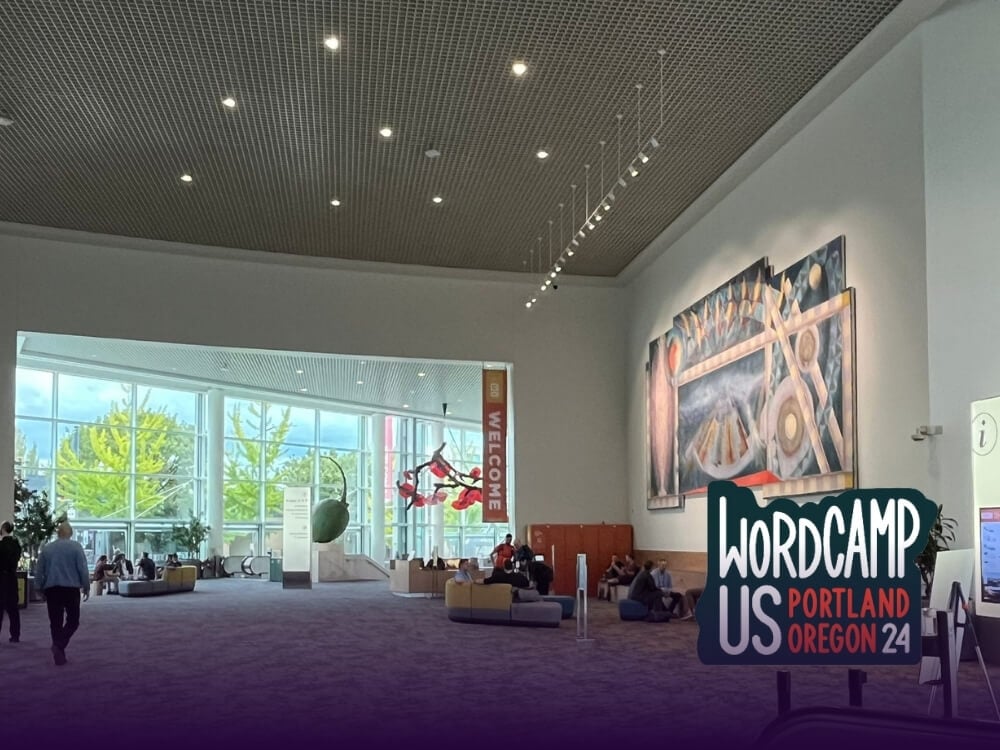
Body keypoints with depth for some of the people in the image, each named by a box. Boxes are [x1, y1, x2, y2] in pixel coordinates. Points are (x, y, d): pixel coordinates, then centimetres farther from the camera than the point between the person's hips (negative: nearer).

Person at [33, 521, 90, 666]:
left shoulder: (46, 548, 8)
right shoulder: (76, 547, -3)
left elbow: (38, 571, 11)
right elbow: (83, 569, -7)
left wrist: (40, 589, 21)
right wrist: (86, 588, 2)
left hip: (51, 589, 3)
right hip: (71, 588, -3)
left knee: (55, 622, 8)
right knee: (72, 620, 6)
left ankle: (59, 655, 6)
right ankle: (59, 645, -17)